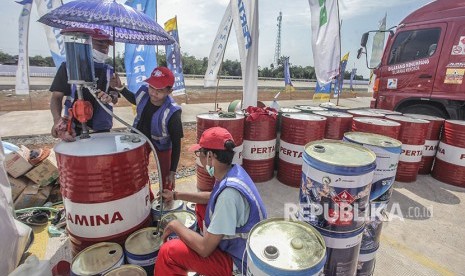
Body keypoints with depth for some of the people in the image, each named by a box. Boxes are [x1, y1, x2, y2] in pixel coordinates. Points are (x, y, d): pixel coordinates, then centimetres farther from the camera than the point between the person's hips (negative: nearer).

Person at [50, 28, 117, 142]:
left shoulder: (109, 71, 8)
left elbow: (115, 97, 7)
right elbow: (57, 97, -3)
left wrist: (110, 97, -18)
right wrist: (57, 119, -22)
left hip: (101, 128, 3)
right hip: (75, 128, -2)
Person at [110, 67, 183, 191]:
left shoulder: (172, 113, -38)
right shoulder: (143, 91, -25)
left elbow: (176, 143, -26)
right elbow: (135, 100, 5)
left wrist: (172, 171, -23)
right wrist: (120, 88, -12)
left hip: (161, 143, -5)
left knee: (166, 179, 3)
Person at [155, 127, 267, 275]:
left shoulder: (229, 192, -35)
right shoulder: (234, 170, -8)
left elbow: (204, 249, -28)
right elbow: (212, 197, 14)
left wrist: (176, 225, -12)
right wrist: (176, 195, 14)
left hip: (238, 261, -8)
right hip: (242, 246, 9)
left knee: (168, 252, -16)